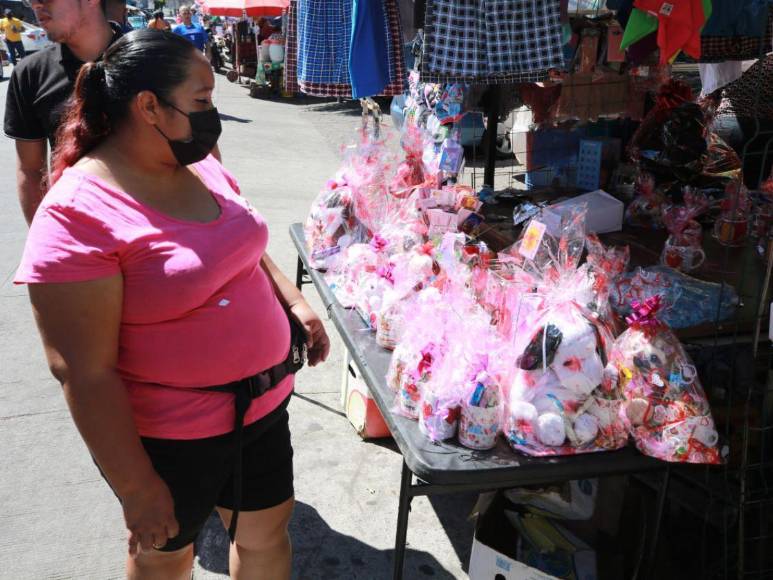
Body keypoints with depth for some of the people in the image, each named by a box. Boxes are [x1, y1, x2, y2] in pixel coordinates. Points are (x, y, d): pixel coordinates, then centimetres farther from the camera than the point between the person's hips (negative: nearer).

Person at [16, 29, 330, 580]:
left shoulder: (204, 169, -1)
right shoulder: (77, 214, -23)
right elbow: (85, 373, -22)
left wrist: (295, 304, 2)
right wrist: (137, 489, -17)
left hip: (262, 404, 6)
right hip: (170, 440, -6)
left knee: (268, 533, 21)